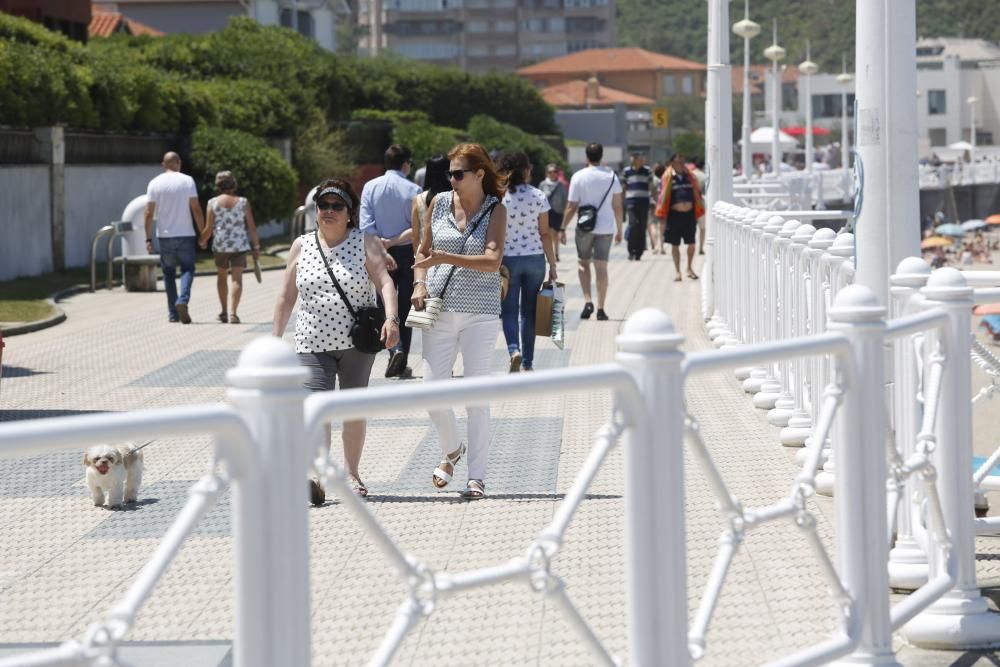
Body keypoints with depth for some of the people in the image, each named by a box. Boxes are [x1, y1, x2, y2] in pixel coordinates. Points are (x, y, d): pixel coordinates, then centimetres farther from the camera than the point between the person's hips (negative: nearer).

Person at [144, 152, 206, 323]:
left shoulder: (155, 183, 2)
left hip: (164, 236, 1)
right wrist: (203, 233, 0)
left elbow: (149, 213, -2)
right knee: (187, 269, 5)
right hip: (185, 234, -1)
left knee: (168, 273, 10)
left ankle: (173, 313, 9)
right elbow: (196, 209, -6)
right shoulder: (187, 181, -1)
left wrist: (148, 239, 2)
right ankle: (183, 300, -20)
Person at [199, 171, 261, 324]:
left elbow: (208, 229, -3)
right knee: (237, 278, -3)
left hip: (220, 245, 1)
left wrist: (201, 241, 15)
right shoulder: (243, 202, 0)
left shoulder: (212, 203, -2)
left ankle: (224, 312, 22)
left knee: (221, 277, 18)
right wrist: (256, 246, 8)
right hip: (239, 245, -1)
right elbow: (251, 227, 0)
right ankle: (233, 312, -16)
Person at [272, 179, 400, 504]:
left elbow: (385, 282, -12)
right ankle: (315, 478, -28)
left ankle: (352, 474, 26)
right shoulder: (302, 246, 8)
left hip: (357, 343, 0)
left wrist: (391, 318, -28)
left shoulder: (365, 243, 0)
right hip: (313, 344, 1)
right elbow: (286, 297, 11)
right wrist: (275, 339, 8)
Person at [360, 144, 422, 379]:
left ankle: (396, 349, -8)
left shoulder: (370, 187, -4)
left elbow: (366, 226, -10)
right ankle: (402, 364, 5)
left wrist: (381, 248, -12)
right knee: (405, 307, 7)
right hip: (407, 254, -1)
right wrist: (394, 241, -11)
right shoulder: (413, 190, -8)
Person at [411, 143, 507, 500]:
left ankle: (477, 475, 8)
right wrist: (420, 283, -1)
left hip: (480, 311, -3)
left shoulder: (495, 210, -2)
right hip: (440, 309, 3)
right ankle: (452, 450, 27)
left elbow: (492, 261, -14)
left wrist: (446, 258, -22)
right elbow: (423, 251, 16)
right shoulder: (440, 202, 6)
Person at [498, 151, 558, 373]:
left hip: (508, 258, -2)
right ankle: (527, 363, 17)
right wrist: (552, 265, 5)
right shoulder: (538, 196, -3)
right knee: (529, 310, 12)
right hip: (535, 258, 2)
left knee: (509, 310, 8)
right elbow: (545, 234, -1)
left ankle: (514, 350, -18)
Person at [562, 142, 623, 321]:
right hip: (606, 227, 2)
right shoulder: (612, 176, 2)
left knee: (583, 263, 14)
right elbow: (617, 207, 6)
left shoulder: (579, 177, -6)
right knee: (601, 266, 5)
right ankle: (600, 309, 4)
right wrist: (619, 230, 16)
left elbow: (571, 207, -6)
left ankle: (587, 301, -3)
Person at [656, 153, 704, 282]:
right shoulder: (668, 178, -2)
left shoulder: (689, 177, 8)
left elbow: (697, 194, 11)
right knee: (675, 245, 5)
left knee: (691, 243, 7)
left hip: (689, 214, 3)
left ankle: (689, 269, 26)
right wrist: (662, 216, -6)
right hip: (674, 214, -3)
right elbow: (664, 196, -3)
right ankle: (677, 272, 15)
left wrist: (699, 212, 7)